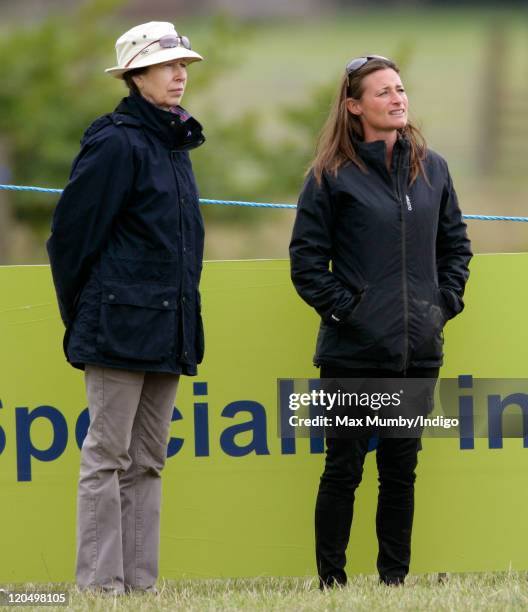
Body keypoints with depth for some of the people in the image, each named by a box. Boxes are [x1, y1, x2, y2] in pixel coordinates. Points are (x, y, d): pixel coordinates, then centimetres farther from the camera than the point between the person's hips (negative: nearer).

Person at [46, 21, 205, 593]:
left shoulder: (175, 143, 15)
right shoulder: (116, 142, -11)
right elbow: (72, 230, -9)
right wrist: (81, 315, -1)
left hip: (169, 326, 8)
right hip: (121, 325, -8)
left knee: (147, 460, 9)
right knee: (107, 455, -5)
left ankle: (140, 580, 12)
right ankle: (100, 583, -3)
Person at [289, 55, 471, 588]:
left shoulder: (431, 168, 9)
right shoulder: (332, 175, -4)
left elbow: (454, 243, 18)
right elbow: (306, 256, -3)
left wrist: (445, 302, 7)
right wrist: (339, 307, -10)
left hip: (419, 350, 4)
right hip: (353, 351, -4)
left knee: (401, 469, 9)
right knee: (343, 469, 1)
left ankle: (395, 579, 15)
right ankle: (332, 581, 7)